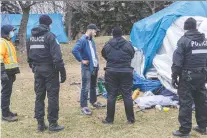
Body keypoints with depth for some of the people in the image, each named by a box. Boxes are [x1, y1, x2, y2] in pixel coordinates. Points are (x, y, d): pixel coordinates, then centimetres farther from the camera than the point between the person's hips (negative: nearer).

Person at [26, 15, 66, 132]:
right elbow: (57, 56, -18)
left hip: (37, 69, 7)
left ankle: (40, 124, 17)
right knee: (52, 96, 1)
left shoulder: (31, 37, 10)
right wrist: (62, 72, -16)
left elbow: (29, 55, 14)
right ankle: (53, 124, 5)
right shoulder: (49, 36, -11)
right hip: (49, 69, -6)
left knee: (39, 96, 11)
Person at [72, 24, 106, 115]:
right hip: (87, 68, -9)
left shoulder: (91, 40, 12)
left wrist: (96, 60, 14)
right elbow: (74, 50, -29)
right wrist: (81, 60, -21)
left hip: (94, 66, 9)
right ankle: (84, 107, 1)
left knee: (93, 86, 21)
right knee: (86, 88, -5)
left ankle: (94, 102, 36)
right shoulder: (82, 40, -16)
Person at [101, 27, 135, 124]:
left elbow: (104, 55, 14)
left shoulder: (107, 45, 0)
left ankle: (109, 119, 12)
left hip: (111, 72, 0)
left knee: (111, 95, 6)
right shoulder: (128, 44, -2)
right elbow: (132, 56, 11)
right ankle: (131, 119, 12)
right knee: (127, 95, 6)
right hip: (126, 72, 0)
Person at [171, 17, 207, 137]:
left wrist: (174, 77, -9)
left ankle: (185, 130, 2)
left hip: (188, 76, -7)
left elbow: (177, 61, -14)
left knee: (186, 103, -2)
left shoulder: (184, 40, -10)